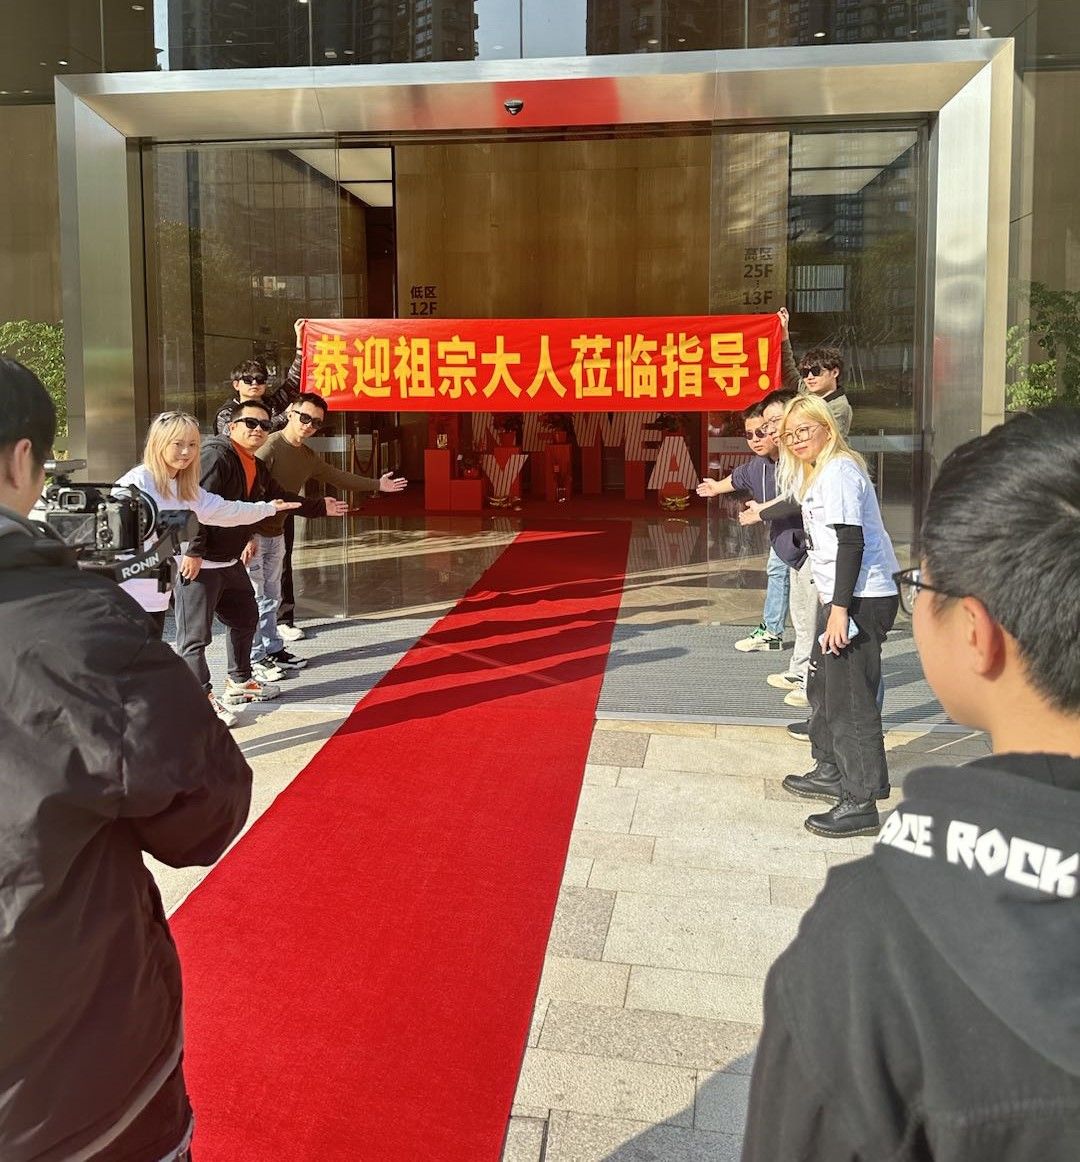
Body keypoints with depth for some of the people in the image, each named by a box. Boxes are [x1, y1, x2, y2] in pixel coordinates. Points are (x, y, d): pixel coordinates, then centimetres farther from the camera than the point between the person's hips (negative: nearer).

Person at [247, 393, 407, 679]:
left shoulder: (309, 458, 9)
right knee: (254, 599, -3)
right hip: (252, 535, -8)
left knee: (271, 599, 17)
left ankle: (273, 651, 27)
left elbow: (339, 477, 24)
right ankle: (253, 660, 4)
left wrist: (377, 484, 29)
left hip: (276, 535, 9)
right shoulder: (270, 446, -18)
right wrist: (248, 536, -28)